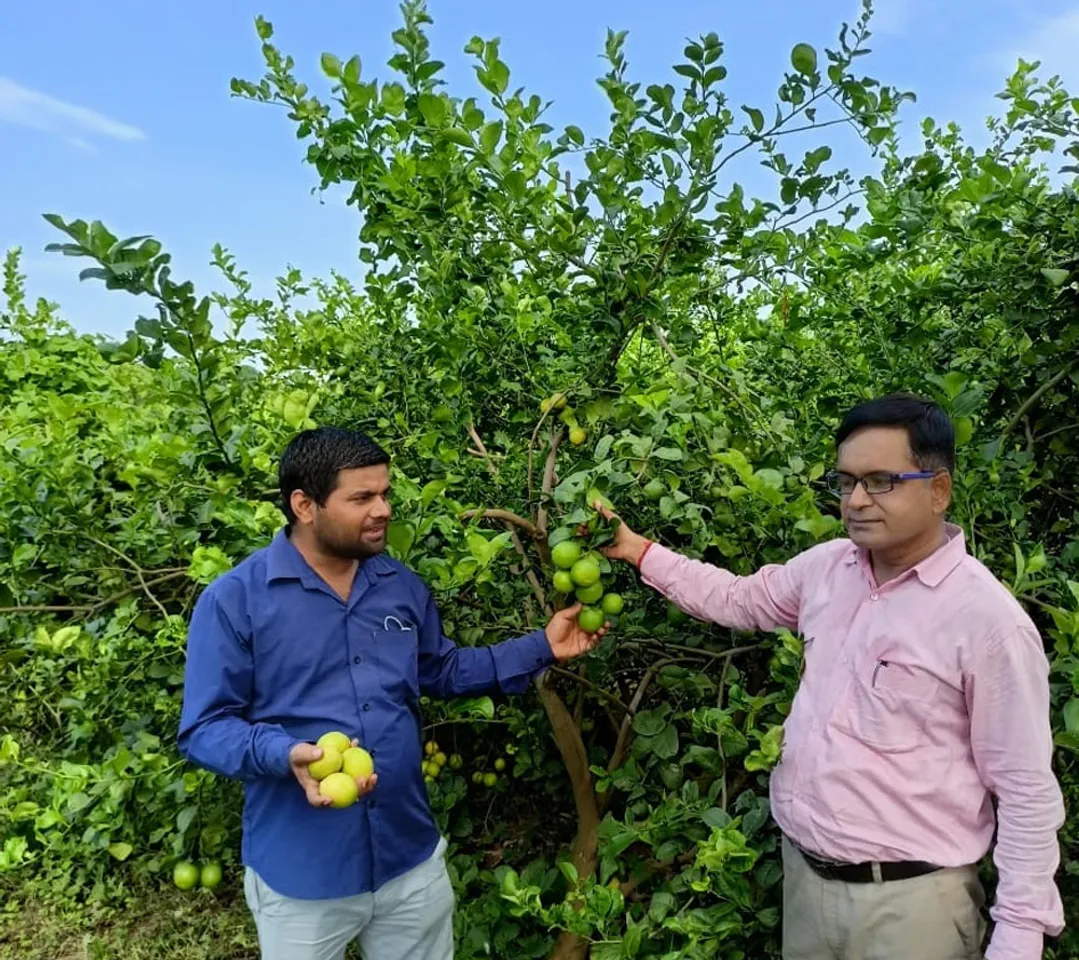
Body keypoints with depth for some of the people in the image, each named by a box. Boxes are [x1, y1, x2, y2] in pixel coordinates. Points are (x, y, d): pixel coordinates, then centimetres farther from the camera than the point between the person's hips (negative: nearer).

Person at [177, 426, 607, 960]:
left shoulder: (402, 586, 3)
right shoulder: (234, 600, -13)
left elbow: (441, 672, 14)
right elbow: (202, 729, -12)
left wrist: (540, 648, 7)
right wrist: (285, 754, -30)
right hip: (300, 874, -4)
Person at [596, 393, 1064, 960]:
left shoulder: (987, 618, -16)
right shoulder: (826, 567, 0)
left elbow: (1027, 792, -11)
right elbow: (740, 600, 16)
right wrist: (638, 551, 10)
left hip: (910, 899, -5)